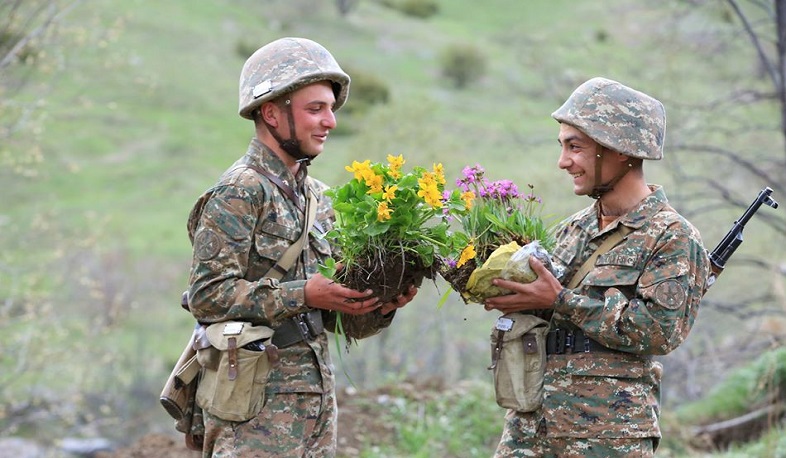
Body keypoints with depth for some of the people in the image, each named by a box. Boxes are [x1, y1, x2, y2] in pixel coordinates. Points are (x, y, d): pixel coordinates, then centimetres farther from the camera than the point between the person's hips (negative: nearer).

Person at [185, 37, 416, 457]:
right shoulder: (239, 193, -9)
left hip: (317, 401, 8)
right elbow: (207, 294, -18)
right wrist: (303, 294, -21)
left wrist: (379, 307, -4)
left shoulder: (318, 198, 16)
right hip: (256, 407, -8)